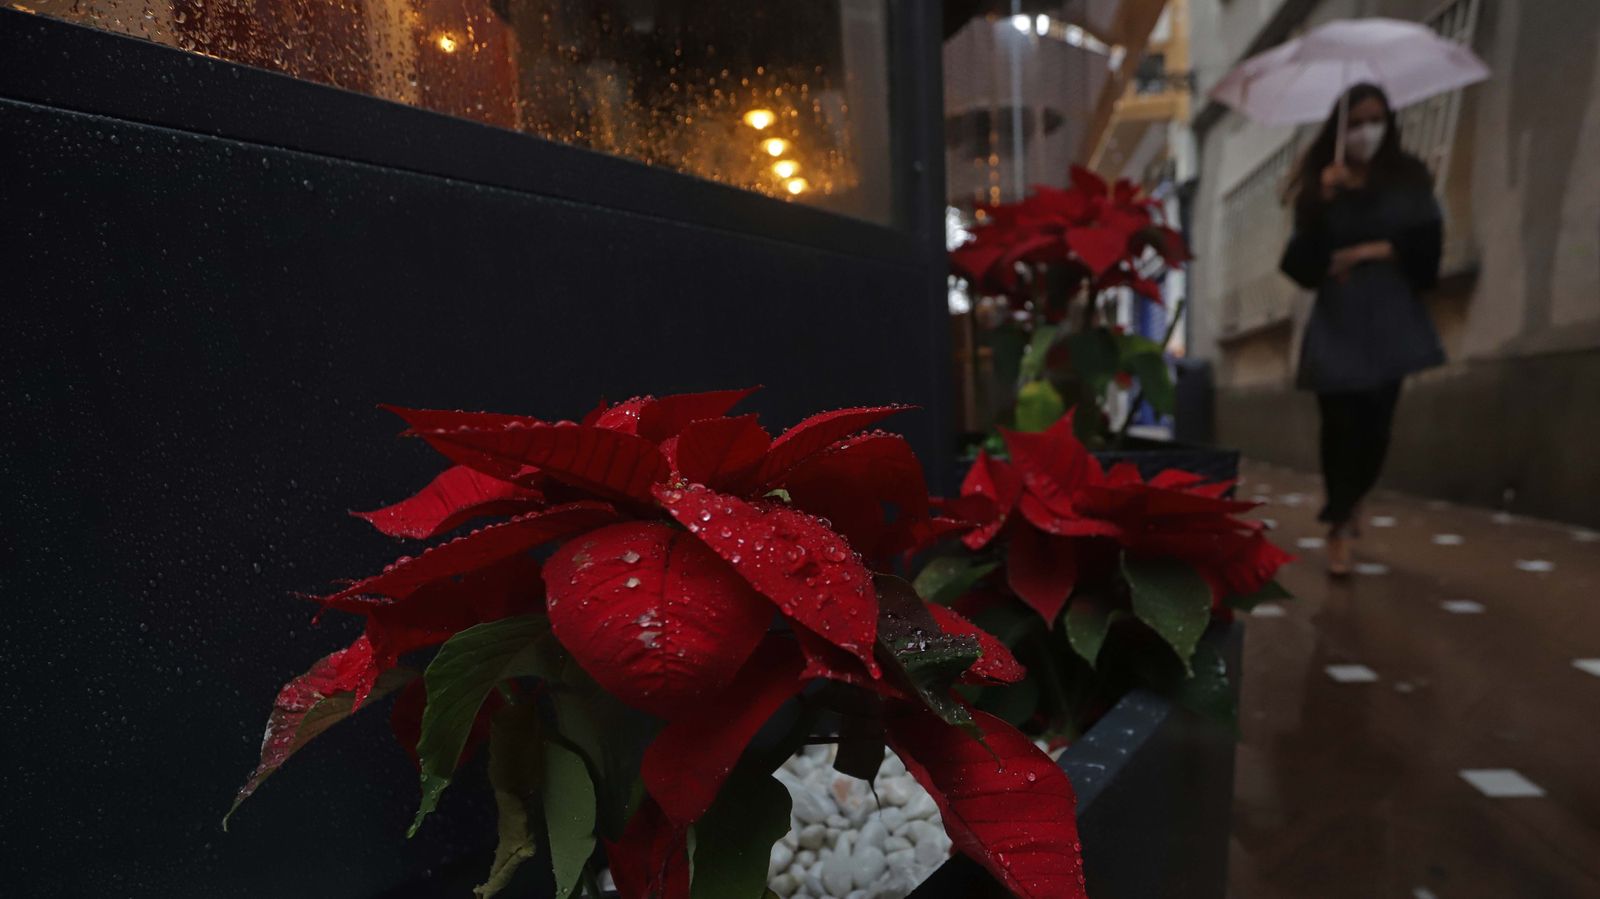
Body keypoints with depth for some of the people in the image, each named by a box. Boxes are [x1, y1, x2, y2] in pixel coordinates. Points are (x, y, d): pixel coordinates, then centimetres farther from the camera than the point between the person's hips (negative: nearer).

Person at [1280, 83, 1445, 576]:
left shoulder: (1408, 176, 9)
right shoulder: (1320, 183, 4)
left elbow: (1427, 239, 3)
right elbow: (1304, 260, -7)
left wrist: (1375, 249, -9)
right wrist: (1323, 201, -16)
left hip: (1391, 313, 2)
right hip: (1337, 315, -2)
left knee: (1376, 422, 0)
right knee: (1340, 421, -8)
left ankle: (1350, 503, 27)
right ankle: (1339, 526, 3)